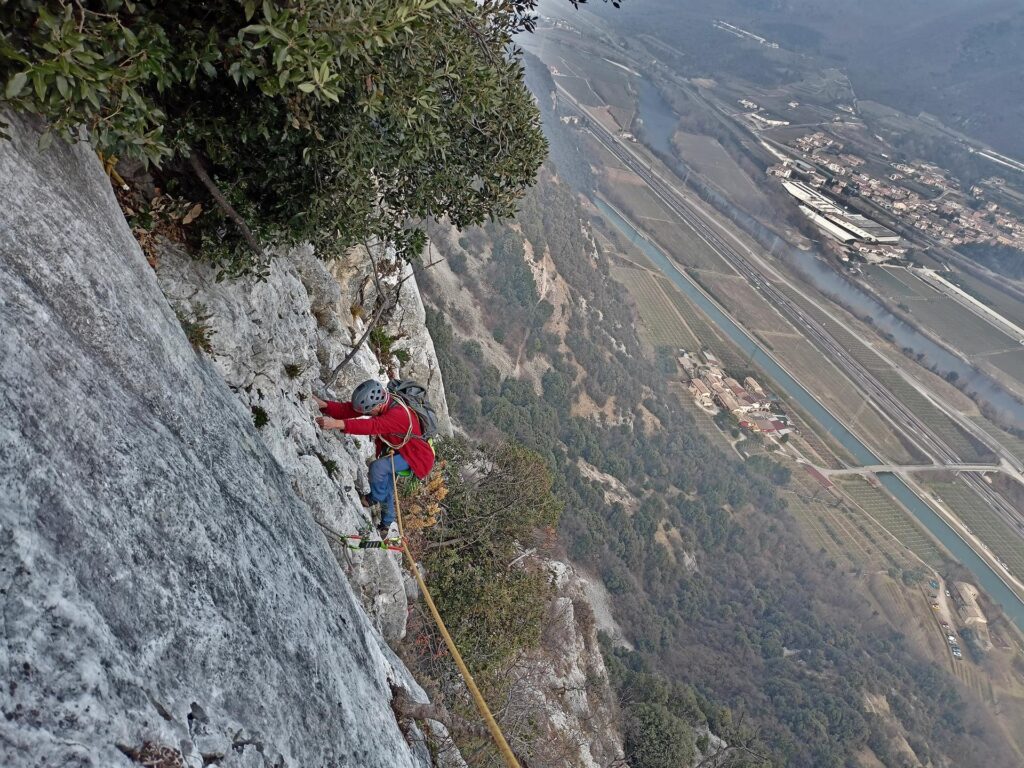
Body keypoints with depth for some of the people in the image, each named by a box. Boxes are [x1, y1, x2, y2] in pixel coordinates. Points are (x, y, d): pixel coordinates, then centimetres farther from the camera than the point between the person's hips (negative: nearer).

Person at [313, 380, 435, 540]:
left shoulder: (399, 414, -40)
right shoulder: (377, 401, -15)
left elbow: (373, 426, -54)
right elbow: (348, 409, -23)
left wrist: (338, 424, -63)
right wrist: (323, 404, -41)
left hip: (416, 455, -9)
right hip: (395, 449, 9)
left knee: (378, 467, -25)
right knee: (385, 485, 16)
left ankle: (374, 498, 5)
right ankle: (389, 526, 34)